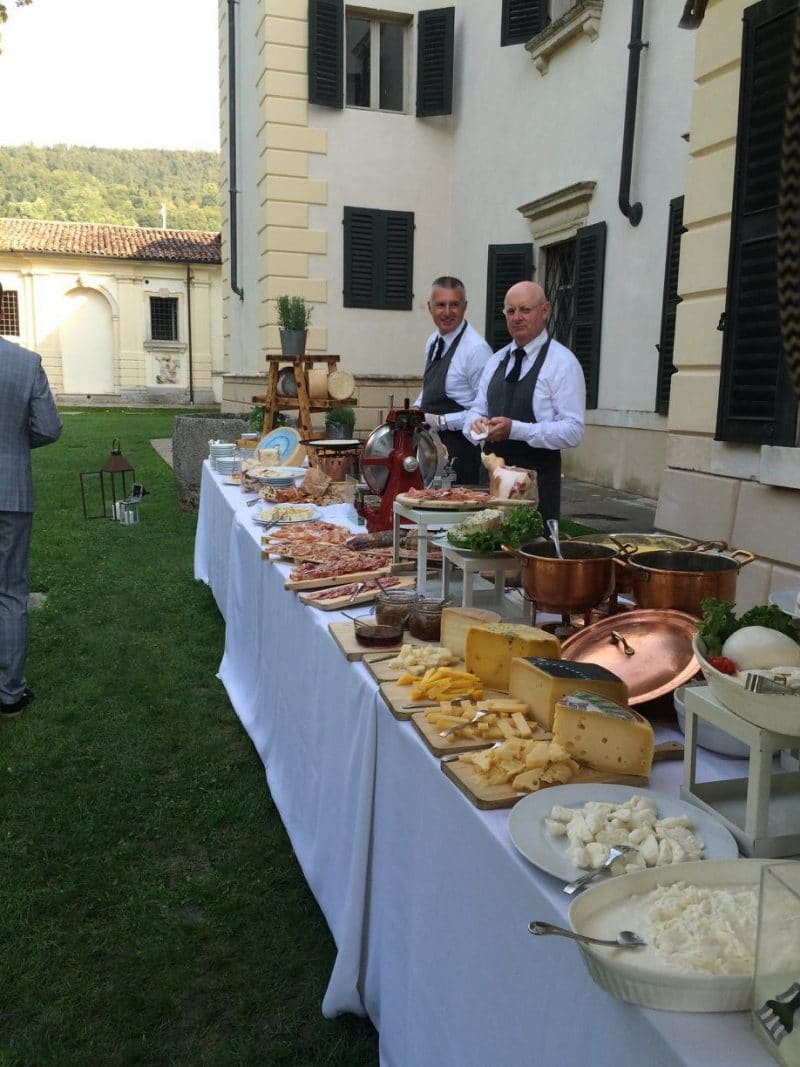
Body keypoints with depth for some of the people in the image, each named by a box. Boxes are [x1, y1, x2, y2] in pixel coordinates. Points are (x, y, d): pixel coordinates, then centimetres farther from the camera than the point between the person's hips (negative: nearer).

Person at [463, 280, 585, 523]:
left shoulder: (562, 363, -7)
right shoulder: (497, 360, 13)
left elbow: (573, 431, -14)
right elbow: (477, 409, 17)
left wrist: (515, 429, -22)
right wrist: (476, 423, -7)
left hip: (537, 479, -5)